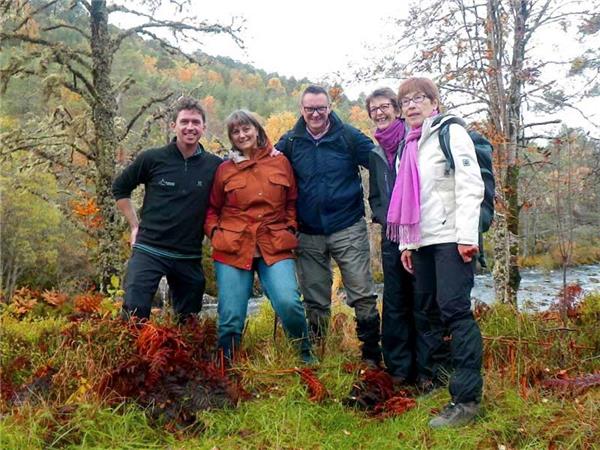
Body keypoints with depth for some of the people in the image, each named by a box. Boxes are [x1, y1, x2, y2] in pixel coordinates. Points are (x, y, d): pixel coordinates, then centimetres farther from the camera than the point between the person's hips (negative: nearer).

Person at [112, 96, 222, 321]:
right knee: (134, 315, -9)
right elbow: (120, 188, 9)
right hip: (148, 251, -2)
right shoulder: (152, 158, -3)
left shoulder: (215, 166, -1)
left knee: (187, 321, 14)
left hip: (190, 258, 2)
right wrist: (135, 226, 4)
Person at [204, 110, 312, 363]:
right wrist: (215, 232, 2)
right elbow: (211, 208, 18)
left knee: (288, 302, -19)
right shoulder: (225, 169, 9)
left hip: (275, 247, 0)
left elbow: (292, 202, 16)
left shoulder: (280, 162, 9)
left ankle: (305, 352, 9)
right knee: (231, 317, -1)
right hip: (233, 250, 1)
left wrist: (290, 229, 4)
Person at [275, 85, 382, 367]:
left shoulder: (348, 136, -3)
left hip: (348, 229, -2)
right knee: (315, 300, 12)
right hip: (309, 234, 2)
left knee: (363, 295, 0)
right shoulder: (290, 141, 4)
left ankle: (372, 355, 13)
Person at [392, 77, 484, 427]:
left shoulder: (451, 133, -1)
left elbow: (471, 185, -11)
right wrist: (406, 242, 16)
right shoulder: (410, 145, 20)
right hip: (422, 240, 8)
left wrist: (467, 235, -20)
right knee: (428, 310, 11)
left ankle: (467, 399, -10)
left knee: (456, 309, -12)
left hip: (451, 238, -7)